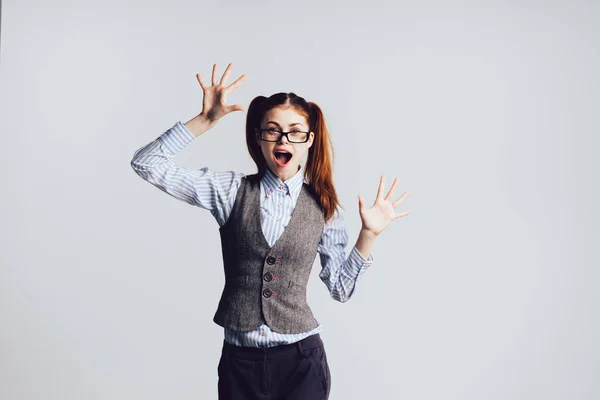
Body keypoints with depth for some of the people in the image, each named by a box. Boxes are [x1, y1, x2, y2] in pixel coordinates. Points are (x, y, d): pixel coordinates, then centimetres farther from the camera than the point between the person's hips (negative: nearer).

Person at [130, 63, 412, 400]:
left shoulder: (323, 207, 0)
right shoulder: (231, 190, -3)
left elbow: (341, 287, 4)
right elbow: (148, 164, -7)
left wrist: (368, 234, -6)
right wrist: (207, 119, -14)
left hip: (301, 359, 0)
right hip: (240, 359, 0)